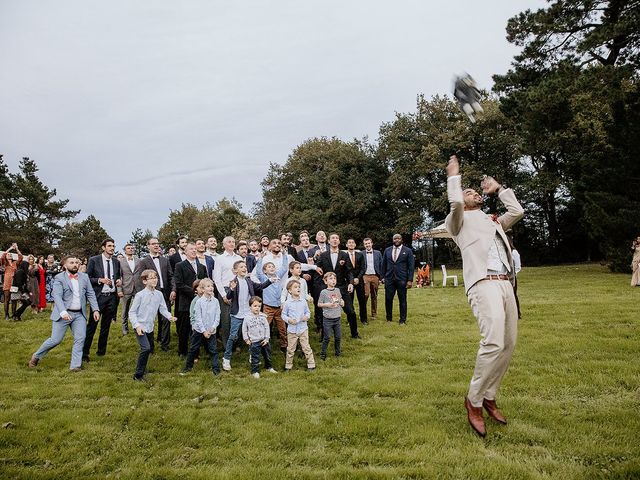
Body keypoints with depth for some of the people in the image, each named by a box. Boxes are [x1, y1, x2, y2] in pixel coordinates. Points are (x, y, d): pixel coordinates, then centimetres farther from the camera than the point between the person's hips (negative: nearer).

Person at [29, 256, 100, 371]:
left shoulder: (84, 277, 8)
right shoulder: (59, 278, -5)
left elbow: (91, 294, 8)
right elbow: (57, 296, -16)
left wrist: (95, 309, -3)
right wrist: (63, 312, -29)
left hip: (79, 314, 4)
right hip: (63, 314, -4)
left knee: (80, 339, -5)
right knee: (55, 340, 1)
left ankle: (75, 365, 4)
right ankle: (36, 356, 25)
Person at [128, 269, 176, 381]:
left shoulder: (159, 294, 0)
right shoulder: (140, 295, -14)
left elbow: (163, 309, 3)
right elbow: (132, 312, -11)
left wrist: (169, 317, -16)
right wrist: (137, 325, -21)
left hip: (150, 326, 6)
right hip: (140, 327, -6)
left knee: (150, 349, 17)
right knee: (146, 348, -18)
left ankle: (142, 368, 39)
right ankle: (138, 375, -6)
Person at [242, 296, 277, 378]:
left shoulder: (263, 317, -5)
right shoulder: (247, 318, -10)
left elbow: (267, 327, 0)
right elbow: (244, 330, -1)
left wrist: (266, 338, -4)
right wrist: (246, 339, -3)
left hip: (264, 341, 3)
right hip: (254, 342, -3)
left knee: (267, 355, 18)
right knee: (255, 358, 4)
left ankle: (269, 367, 37)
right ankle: (255, 371, 18)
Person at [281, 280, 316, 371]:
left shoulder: (303, 301, -1)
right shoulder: (288, 303, -7)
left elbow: (308, 312, 9)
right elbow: (283, 315, 0)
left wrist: (307, 317, -12)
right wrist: (289, 320, -17)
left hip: (303, 329, 1)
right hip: (292, 330, -1)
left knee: (306, 348, 6)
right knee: (290, 349, 10)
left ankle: (311, 365, 16)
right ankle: (288, 366, 25)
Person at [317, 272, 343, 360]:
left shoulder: (338, 290, 5)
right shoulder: (324, 292, -10)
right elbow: (319, 304, -4)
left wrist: (342, 302, -1)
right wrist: (327, 304, -18)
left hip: (337, 318, 5)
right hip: (327, 319, -5)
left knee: (338, 336, 12)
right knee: (327, 337, 1)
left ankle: (338, 351, 30)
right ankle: (323, 353, 16)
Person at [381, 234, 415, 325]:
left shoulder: (408, 251, 1)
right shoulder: (387, 250, 10)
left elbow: (411, 266, -1)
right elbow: (384, 265, 13)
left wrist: (410, 280, -7)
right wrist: (383, 277, 6)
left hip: (402, 279, -2)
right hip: (389, 279, 2)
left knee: (402, 300, 4)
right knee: (388, 299, 3)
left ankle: (403, 320, 14)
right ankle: (389, 318, 19)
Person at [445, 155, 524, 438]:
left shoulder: (493, 222, 31)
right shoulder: (460, 220, 11)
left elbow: (517, 211, 24)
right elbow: (455, 203, -9)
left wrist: (498, 189, 31)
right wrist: (453, 176, 7)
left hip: (505, 285, 8)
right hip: (483, 284, -7)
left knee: (508, 344, 2)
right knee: (494, 343, -22)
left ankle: (489, 397, 17)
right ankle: (474, 400, -7)